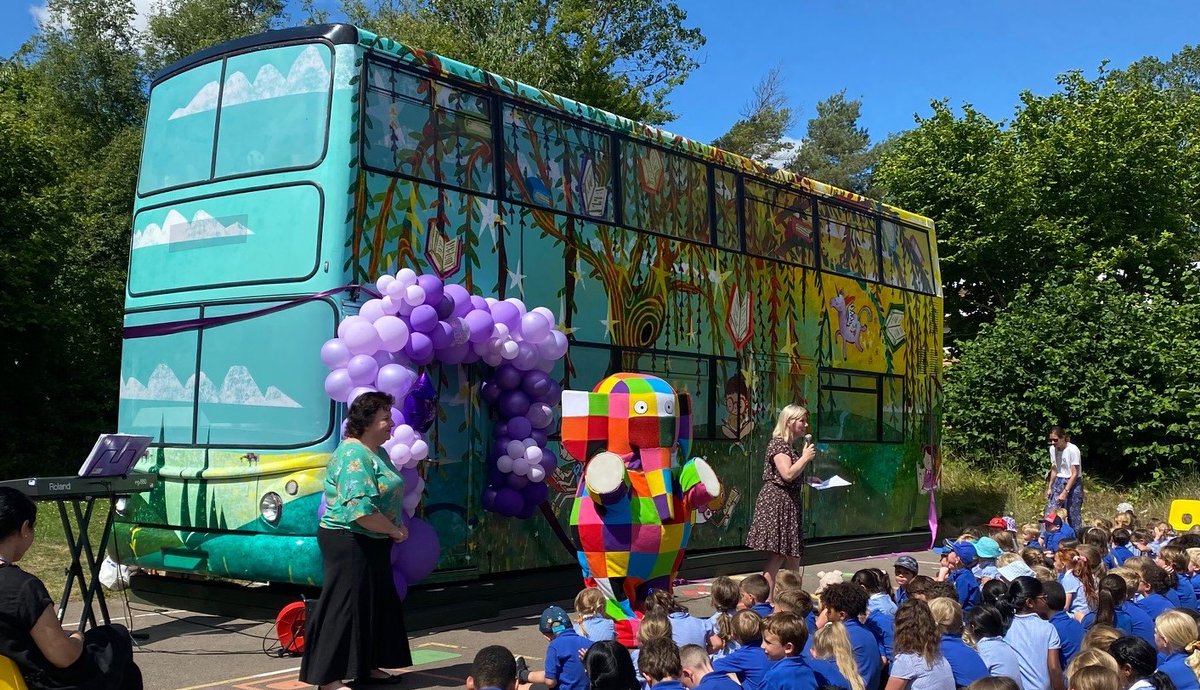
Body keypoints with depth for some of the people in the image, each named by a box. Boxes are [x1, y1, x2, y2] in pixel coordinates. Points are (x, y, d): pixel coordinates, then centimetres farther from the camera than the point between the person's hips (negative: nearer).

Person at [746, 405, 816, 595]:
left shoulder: (792, 447, 18)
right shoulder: (778, 443, -11)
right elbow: (788, 474, -22)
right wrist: (805, 457, -12)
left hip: (790, 502, 10)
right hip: (777, 502, -10)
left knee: (793, 554, 11)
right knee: (777, 555, -11)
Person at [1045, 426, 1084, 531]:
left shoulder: (1073, 450, -18)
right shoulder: (1052, 449, 1)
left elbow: (1075, 474, -17)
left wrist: (1065, 492, -19)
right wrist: (1049, 488, 8)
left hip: (1073, 483, -5)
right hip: (1059, 482, 5)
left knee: (1073, 515, -3)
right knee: (1050, 513, -4)